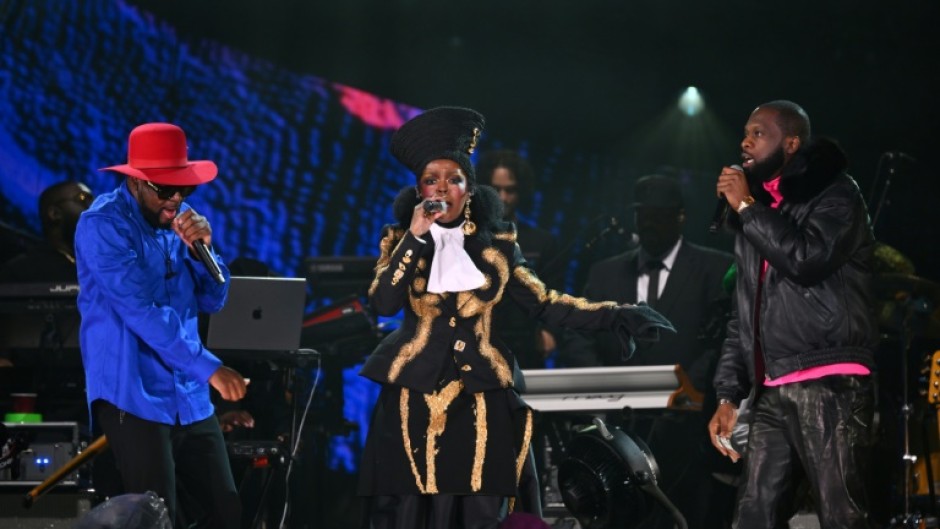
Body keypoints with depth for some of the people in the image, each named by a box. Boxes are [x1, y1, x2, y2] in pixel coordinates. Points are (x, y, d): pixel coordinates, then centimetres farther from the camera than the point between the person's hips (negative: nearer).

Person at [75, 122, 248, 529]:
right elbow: (138, 310, -21)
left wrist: (202, 248, -8)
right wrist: (208, 368, -24)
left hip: (189, 397, 7)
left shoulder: (179, 219, 12)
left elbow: (212, 300, 12)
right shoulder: (103, 225, -12)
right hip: (134, 396, -7)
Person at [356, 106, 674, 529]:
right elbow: (382, 303, -11)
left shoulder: (495, 245, 7)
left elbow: (545, 304, 4)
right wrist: (416, 238, -14)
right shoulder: (402, 241, 4)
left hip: (478, 404, 1)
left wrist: (617, 316, -5)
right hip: (414, 402, -1)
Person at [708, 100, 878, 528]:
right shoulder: (758, 214, 23)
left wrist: (747, 207, -6)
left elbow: (807, 258, -18)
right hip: (773, 392, 8)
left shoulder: (834, 193, 1)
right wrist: (728, 396, 15)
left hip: (830, 384, -8)